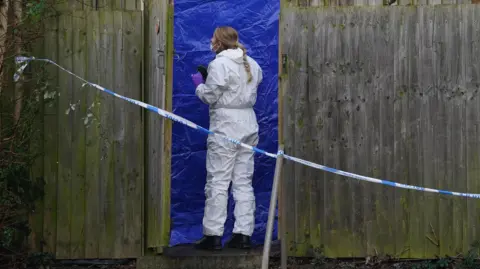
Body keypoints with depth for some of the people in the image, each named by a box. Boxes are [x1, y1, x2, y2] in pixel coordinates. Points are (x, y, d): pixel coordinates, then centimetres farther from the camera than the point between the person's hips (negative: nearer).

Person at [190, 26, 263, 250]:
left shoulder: (219, 64, -12)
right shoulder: (252, 64, 11)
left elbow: (209, 96, -12)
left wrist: (199, 83, 8)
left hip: (225, 126, -7)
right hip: (248, 125, 7)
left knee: (218, 181, -2)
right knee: (243, 181, 9)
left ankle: (213, 235, -1)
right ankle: (244, 234, 8)